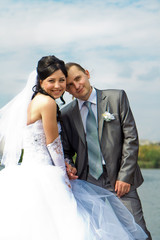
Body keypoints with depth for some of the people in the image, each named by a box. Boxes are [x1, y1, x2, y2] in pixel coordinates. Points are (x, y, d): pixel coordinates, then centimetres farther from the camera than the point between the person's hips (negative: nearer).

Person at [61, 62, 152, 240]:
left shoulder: (117, 98, 3)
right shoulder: (66, 114, 9)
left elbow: (131, 138, -2)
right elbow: (66, 150, 16)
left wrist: (125, 176, -9)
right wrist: (69, 166, -7)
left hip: (119, 179, -2)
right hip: (87, 182, 2)